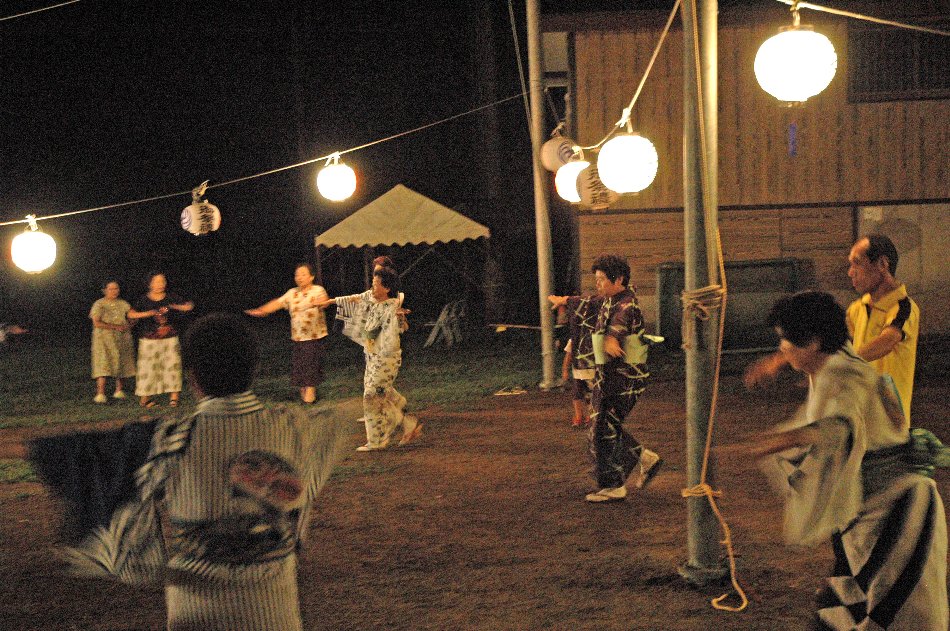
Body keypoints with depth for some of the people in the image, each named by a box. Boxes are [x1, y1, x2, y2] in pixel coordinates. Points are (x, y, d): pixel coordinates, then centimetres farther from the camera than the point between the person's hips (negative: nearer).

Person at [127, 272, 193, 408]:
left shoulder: (171, 298, 6)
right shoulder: (144, 301, -1)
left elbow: (189, 306, 3)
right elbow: (131, 314, -13)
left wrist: (174, 307, -14)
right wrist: (148, 313, -27)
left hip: (170, 339, 2)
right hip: (149, 340, -2)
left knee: (172, 365, -6)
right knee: (148, 367, -2)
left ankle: (174, 398, -4)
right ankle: (144, 399, 9)